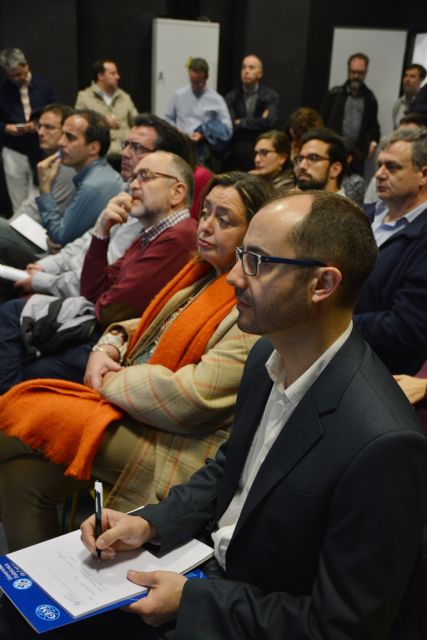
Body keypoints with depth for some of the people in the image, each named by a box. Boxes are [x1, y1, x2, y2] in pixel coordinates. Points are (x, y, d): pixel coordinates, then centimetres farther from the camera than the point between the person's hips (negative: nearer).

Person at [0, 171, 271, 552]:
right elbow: (147, 328, 20)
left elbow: (192, 398, -23)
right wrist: (106, 351, -2)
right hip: (133, 408, 8)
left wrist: (110, 382, -10)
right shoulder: (203, 272, 11)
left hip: (178, 445, -8)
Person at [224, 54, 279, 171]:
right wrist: (258, 123, -8)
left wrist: (241, 123, -6)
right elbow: (230, 125, -8)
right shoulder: (231, 97, 4)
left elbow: (269, 121, -13)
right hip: (235, 152, 1)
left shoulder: (271, 96, 2)